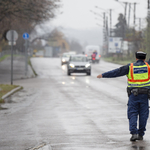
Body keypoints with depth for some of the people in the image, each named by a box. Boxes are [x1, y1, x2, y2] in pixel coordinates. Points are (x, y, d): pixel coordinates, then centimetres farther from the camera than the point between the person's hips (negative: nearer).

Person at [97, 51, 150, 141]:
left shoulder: (130, 67, -1)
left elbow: (116, 72, 0)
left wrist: (103, 75, 5)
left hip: (133, 94, -1)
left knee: (132, 114, 2)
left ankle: (134, 133, -13)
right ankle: (141, 134, 11)